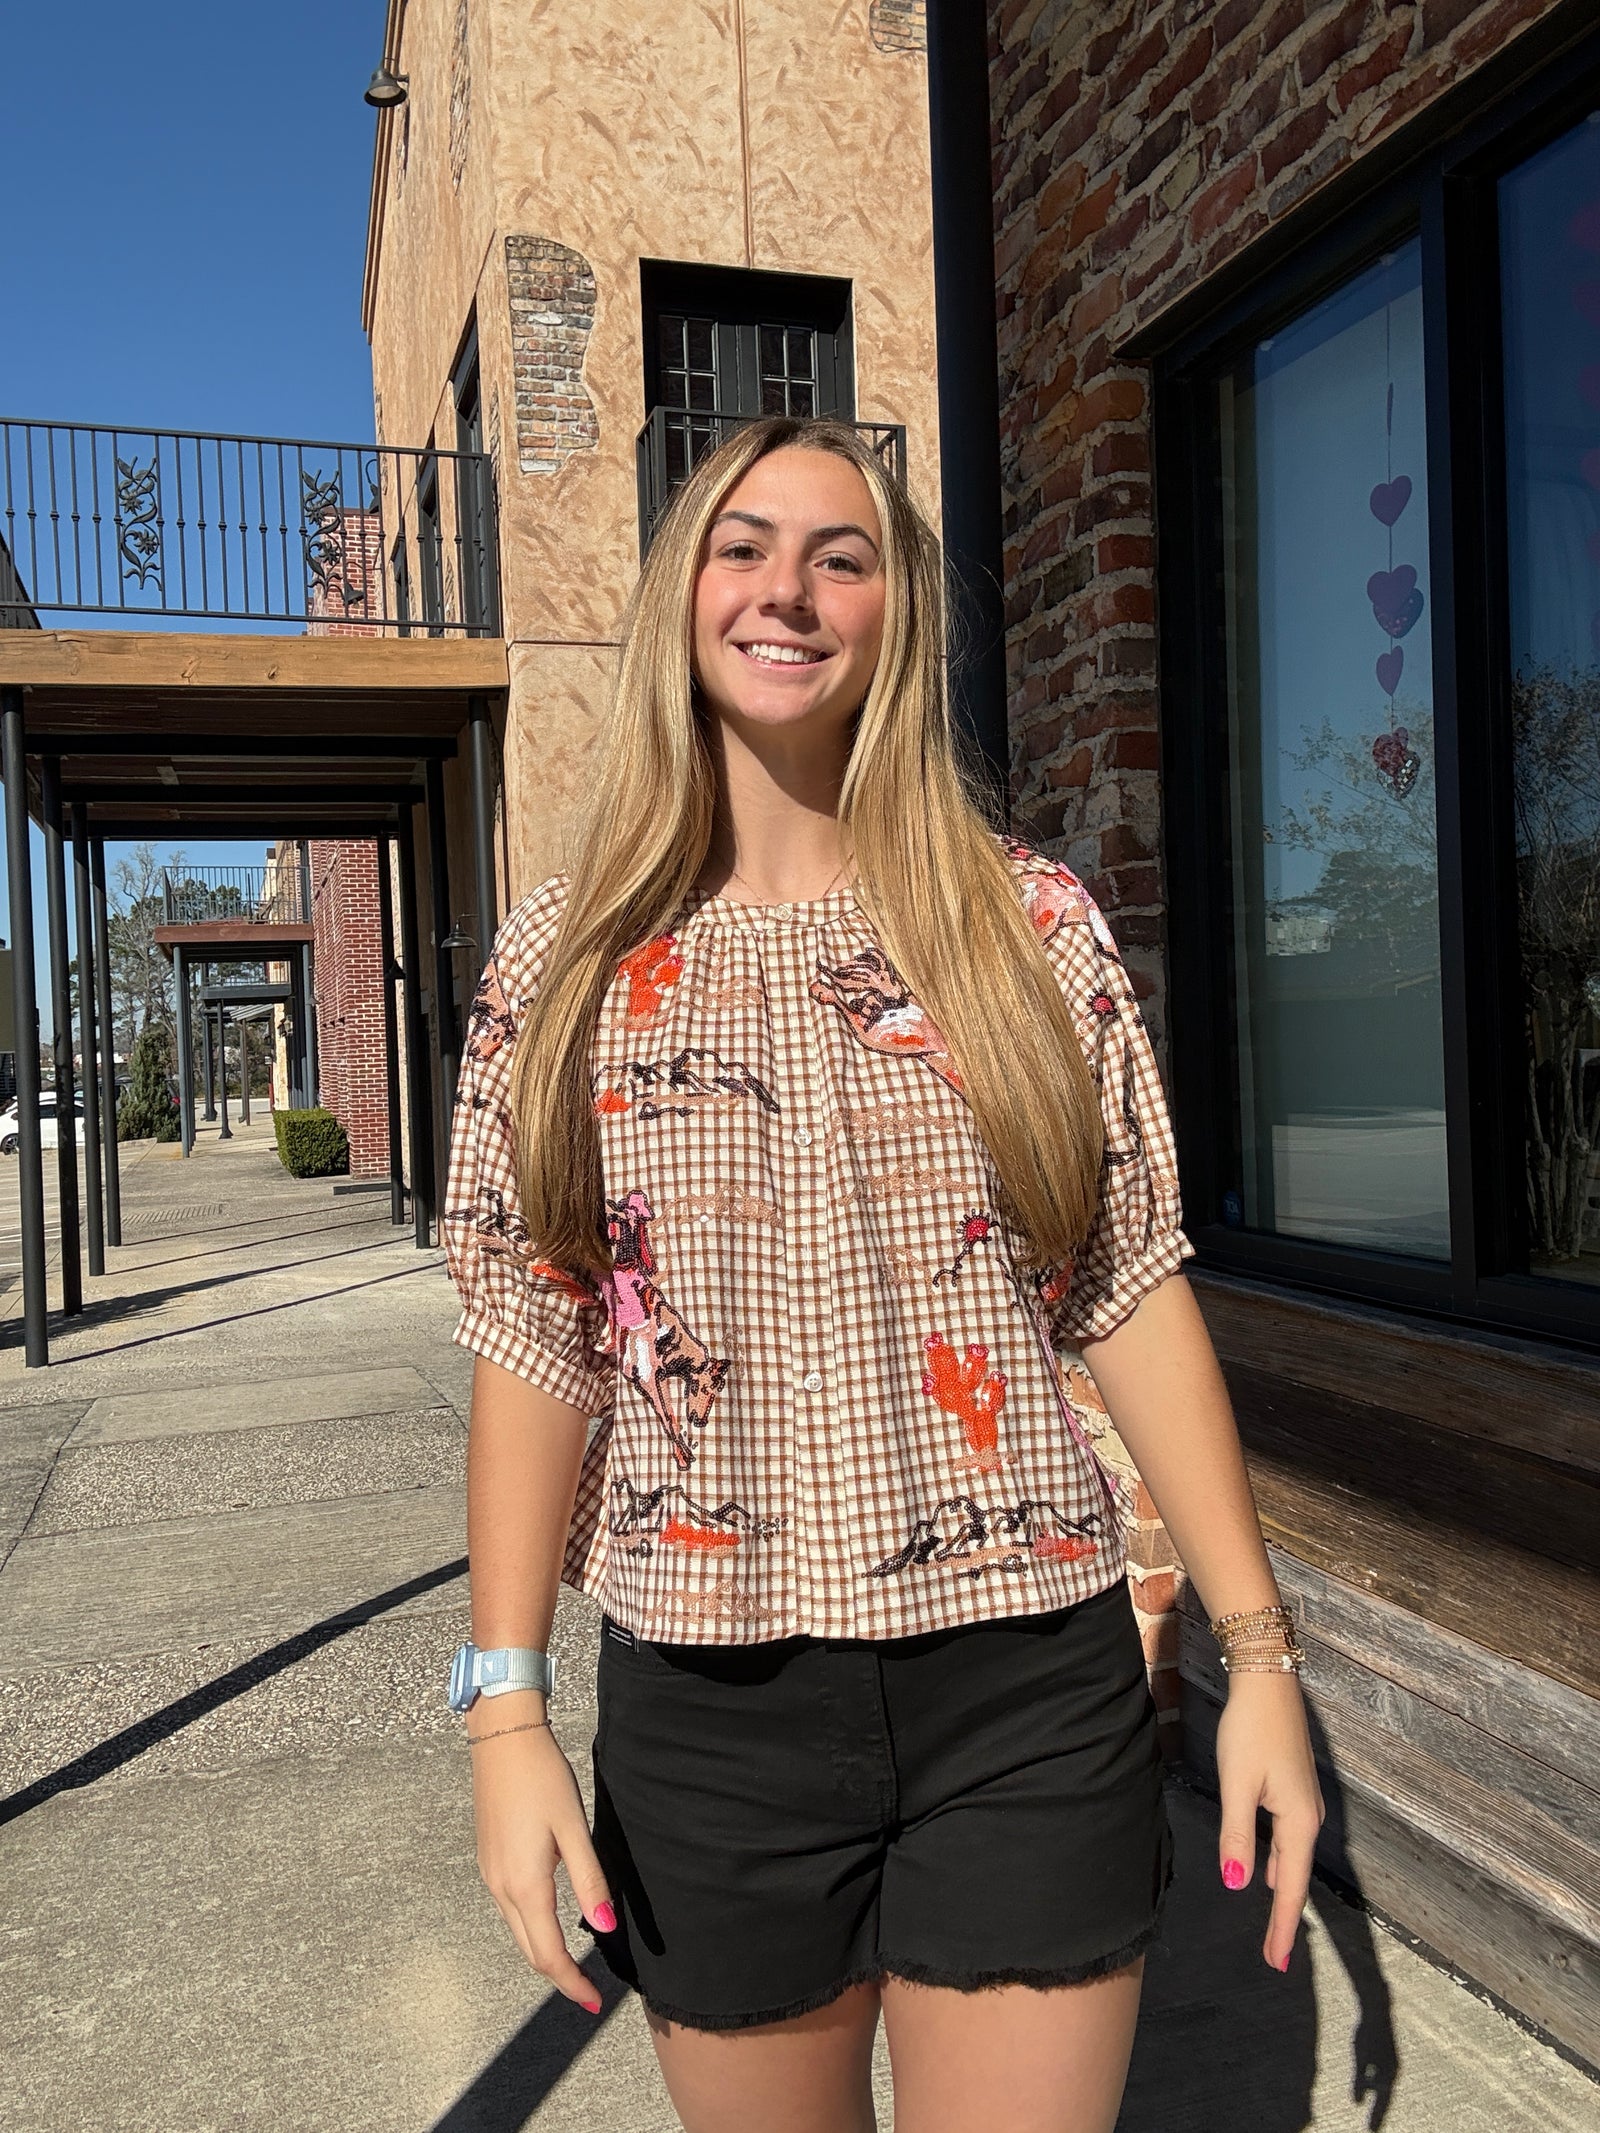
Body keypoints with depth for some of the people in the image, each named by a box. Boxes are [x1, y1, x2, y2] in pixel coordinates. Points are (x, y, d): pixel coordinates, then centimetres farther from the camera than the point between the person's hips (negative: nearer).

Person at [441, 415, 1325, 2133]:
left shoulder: (1030, 925, -1)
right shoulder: (566, 958, 0)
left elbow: (1133, 1295, 0)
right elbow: (534, 1345, 0)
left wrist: (1260, 1652, 0)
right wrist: (506, 1706, -3)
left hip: (1030, 1685, 0)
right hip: (709, 1699, 1)